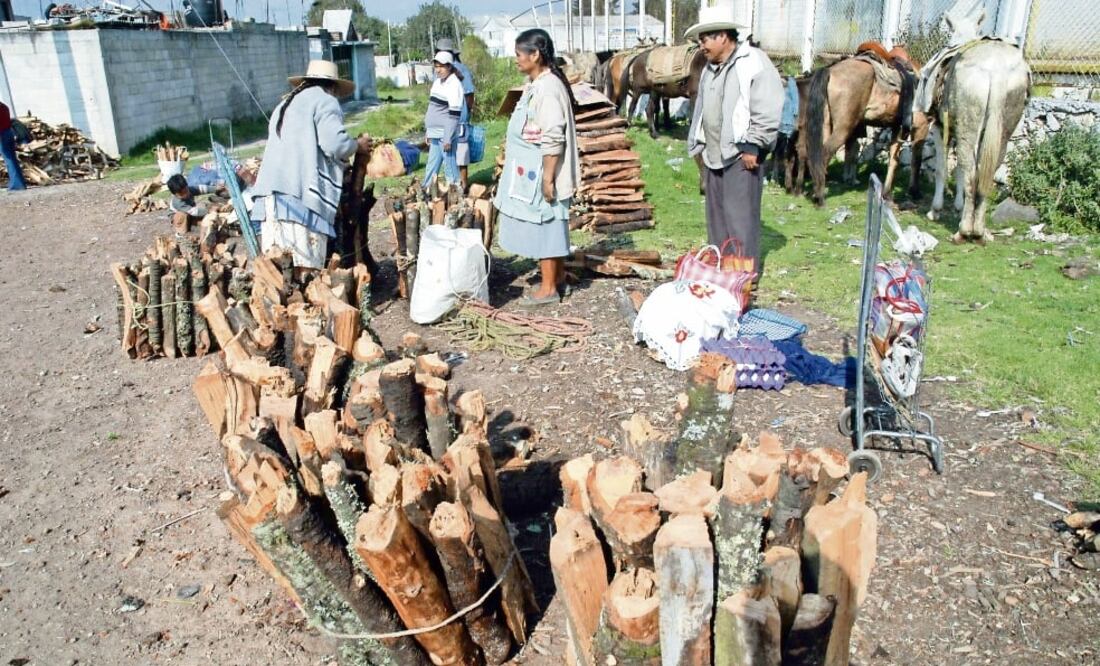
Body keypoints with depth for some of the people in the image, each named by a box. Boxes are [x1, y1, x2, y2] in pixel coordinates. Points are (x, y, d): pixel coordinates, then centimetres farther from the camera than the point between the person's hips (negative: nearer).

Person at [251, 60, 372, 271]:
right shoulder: (325, 101, 5)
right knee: (306, 267, -8)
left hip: (269, 193, 8)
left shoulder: (285, 104, 30)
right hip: (301, 195, -8)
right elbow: (335, 143, -10)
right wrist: (358, 145, 9)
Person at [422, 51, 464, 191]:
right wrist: (428, 132, 18)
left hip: (446, 134, -8)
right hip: (435, 134, 9)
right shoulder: (437, 82, 13)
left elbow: (454, 115, -18)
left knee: (449, 166, -3)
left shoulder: (454, 85, -13)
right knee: (431, 166, 16)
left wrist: (448, 139, -20)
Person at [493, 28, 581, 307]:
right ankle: (558, 275, 30)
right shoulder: (536, 84, 11)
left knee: (544, 226, -1)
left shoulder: (548, 87, -20)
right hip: (533, 172, 10)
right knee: (549, 225, 17)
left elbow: (553, 139, -24)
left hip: (542, 174, -10)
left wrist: (548, 178, -24)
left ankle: (548, 288, 9)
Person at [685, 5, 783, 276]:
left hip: (740, 155, -8)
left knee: (740, 218, -6)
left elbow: (767, 111, -16)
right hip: (714, 155, 9)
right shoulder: (710, 68, 15)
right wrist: (699, 146, 19)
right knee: (715, 216, 14)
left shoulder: (753, 63, -11)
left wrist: (753, 146, -17)